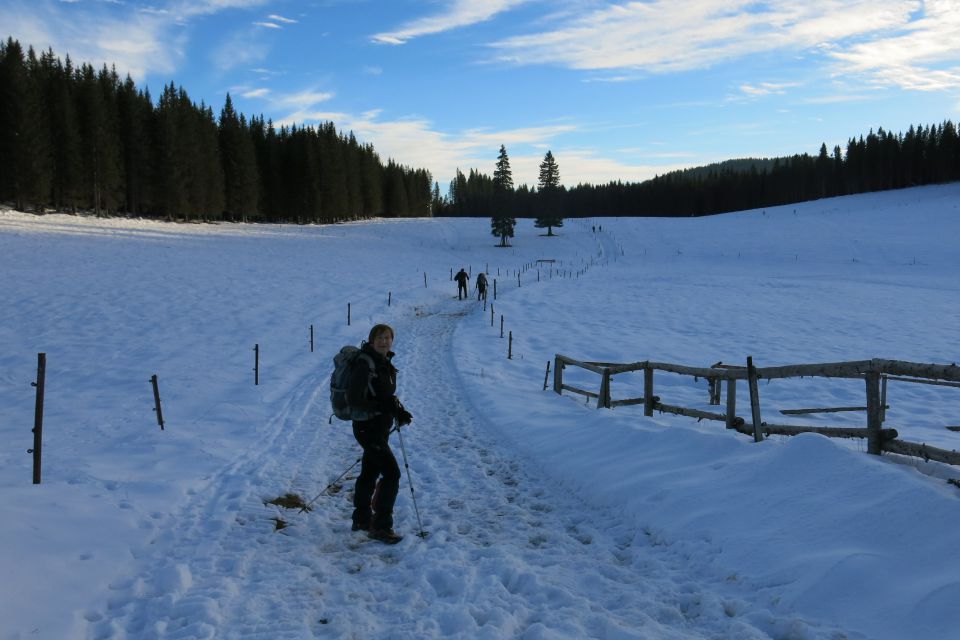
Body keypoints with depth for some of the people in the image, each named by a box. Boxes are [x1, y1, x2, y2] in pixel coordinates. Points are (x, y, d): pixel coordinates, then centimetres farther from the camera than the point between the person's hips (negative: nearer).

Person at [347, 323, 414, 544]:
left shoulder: (386, 364, 10)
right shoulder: (365, 363, -17)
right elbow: (353, 399, -23)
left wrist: (399, 411, 0)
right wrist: (380, 407, -28)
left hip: (381, 427, 9)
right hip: (367, 426, -9)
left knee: (370, 473, 19)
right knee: (392, 473, -12)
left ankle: (362, 519, 34)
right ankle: (381, 527, -4)